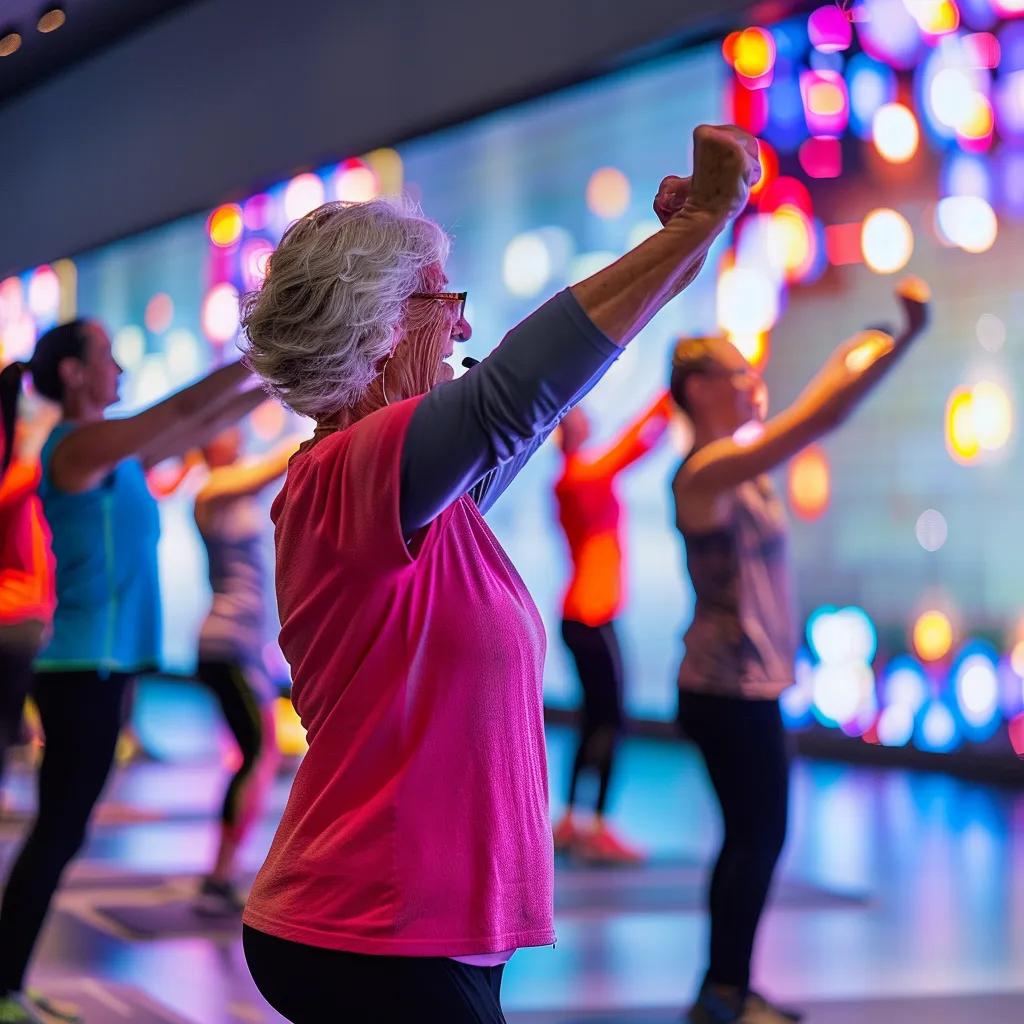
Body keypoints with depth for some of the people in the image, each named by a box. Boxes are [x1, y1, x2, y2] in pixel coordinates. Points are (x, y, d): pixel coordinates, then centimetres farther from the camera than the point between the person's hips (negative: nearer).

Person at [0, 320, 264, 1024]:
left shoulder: (113, 454, 14)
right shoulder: (76, 447, -12)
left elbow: (201, 426, 22)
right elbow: (183, 410, -18)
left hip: (102, 671, 9)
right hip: (84, 673, -9)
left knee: (60, 836, 10)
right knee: (57, 835, -6)